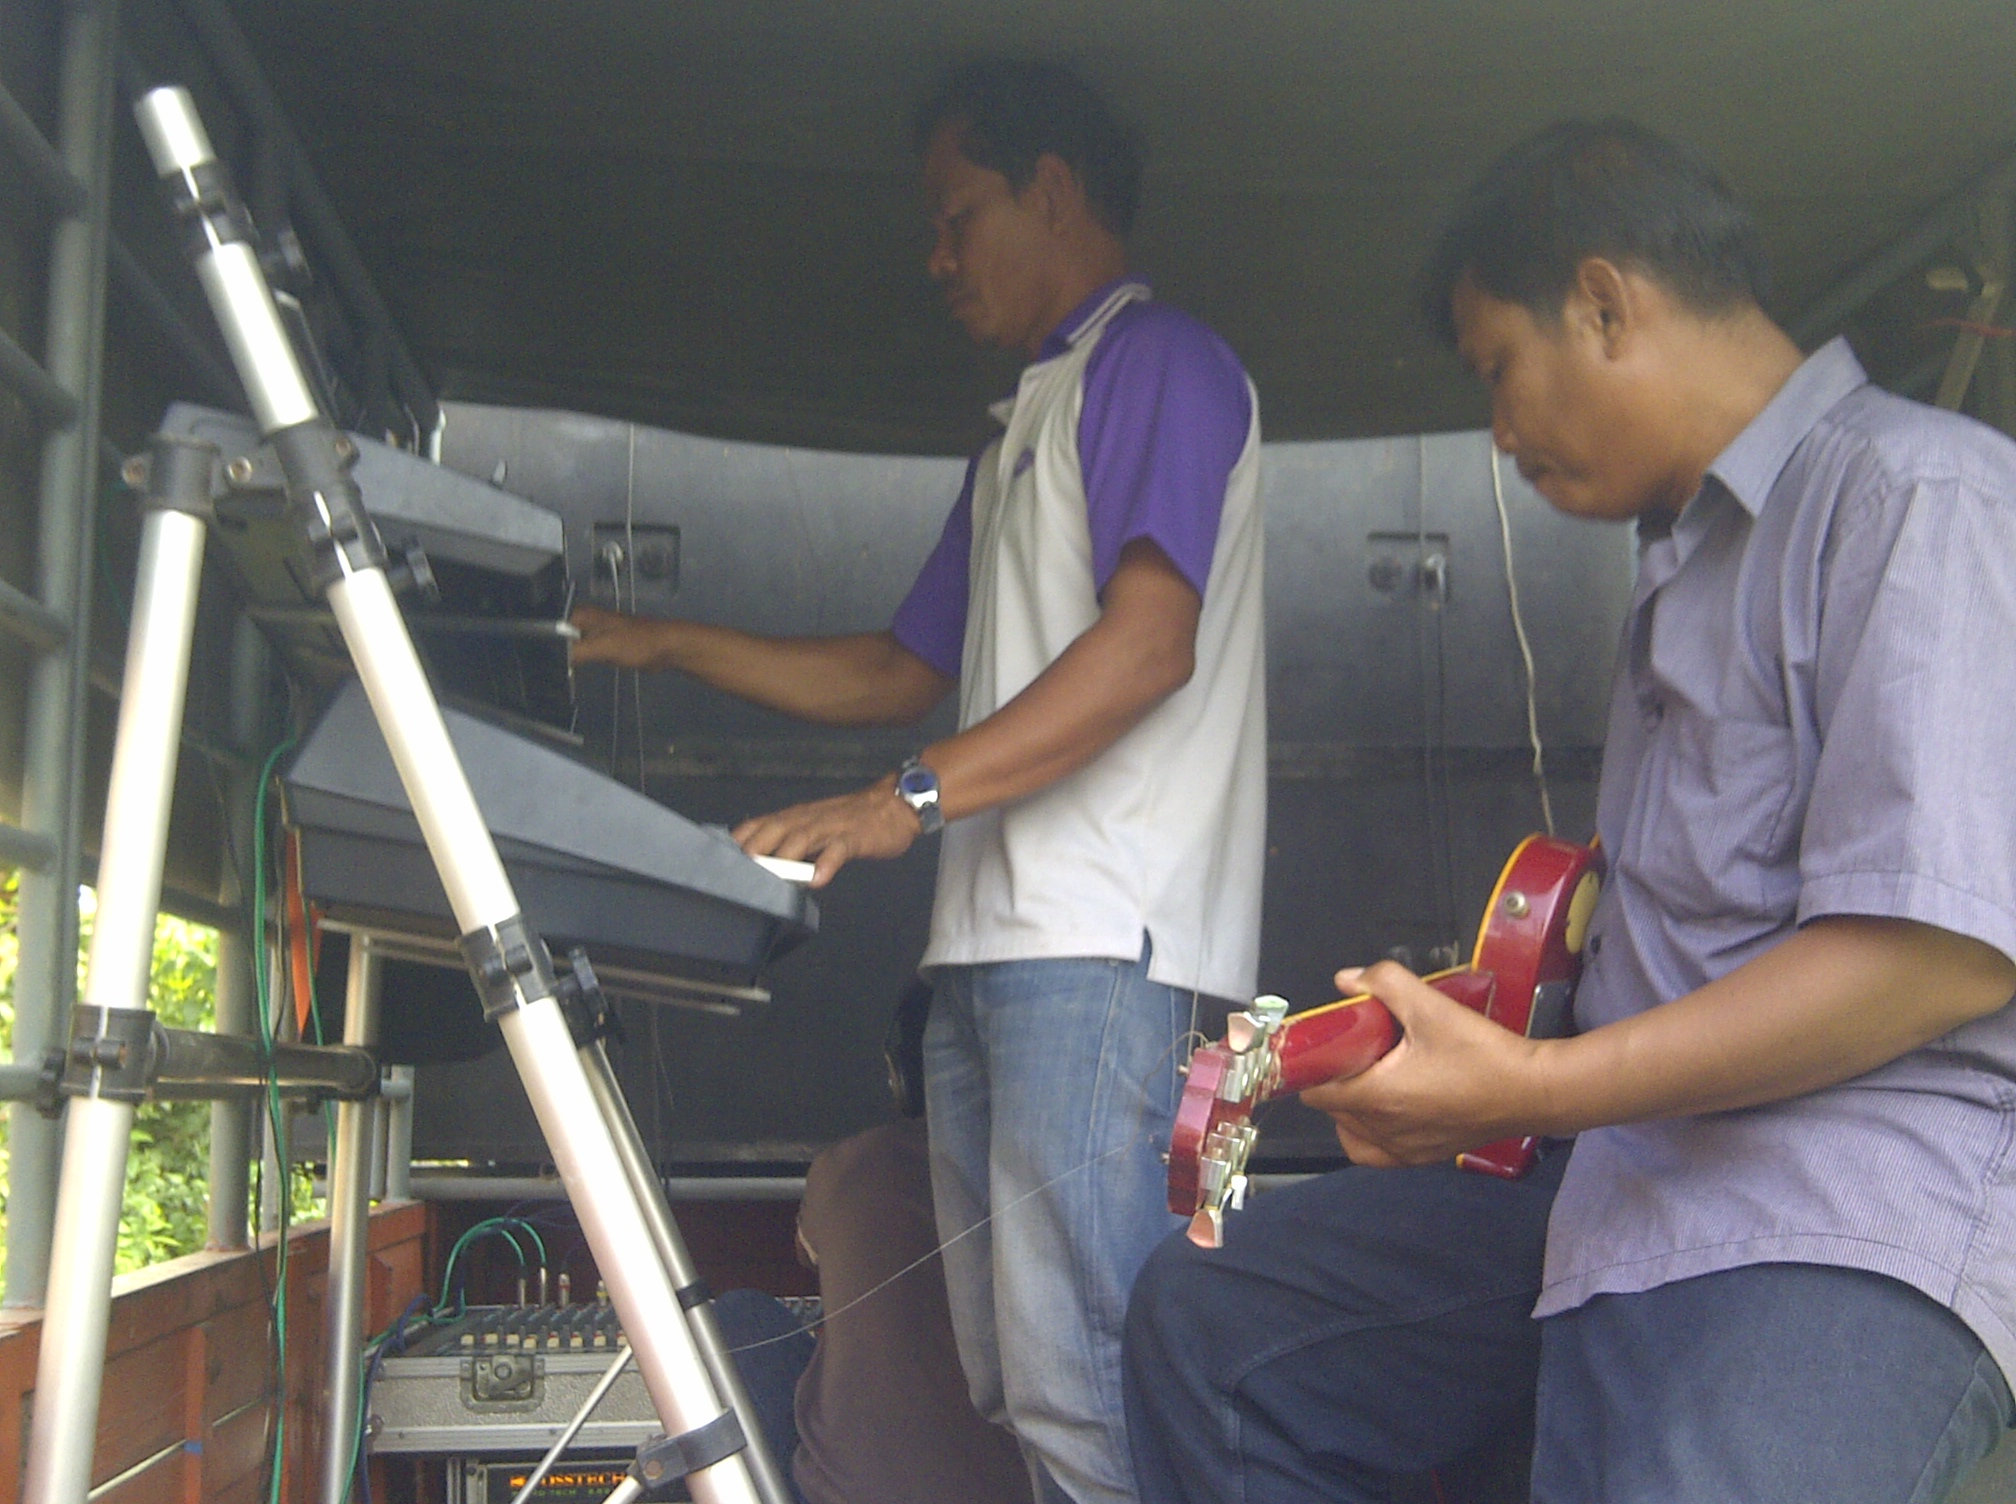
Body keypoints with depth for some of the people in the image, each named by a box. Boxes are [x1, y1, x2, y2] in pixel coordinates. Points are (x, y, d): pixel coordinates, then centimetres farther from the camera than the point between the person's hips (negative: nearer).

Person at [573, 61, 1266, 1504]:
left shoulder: (1160, 363, -1)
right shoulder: (1027, 423, 29)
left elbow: (1149, 641, -15)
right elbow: (907, 670, 31)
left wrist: (914, 798, -21)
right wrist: (670, 644, 26)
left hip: (1102, 940, -9)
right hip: (996, 945, 9)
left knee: (1079, 1376, -15)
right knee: (1010, 1376, 4)